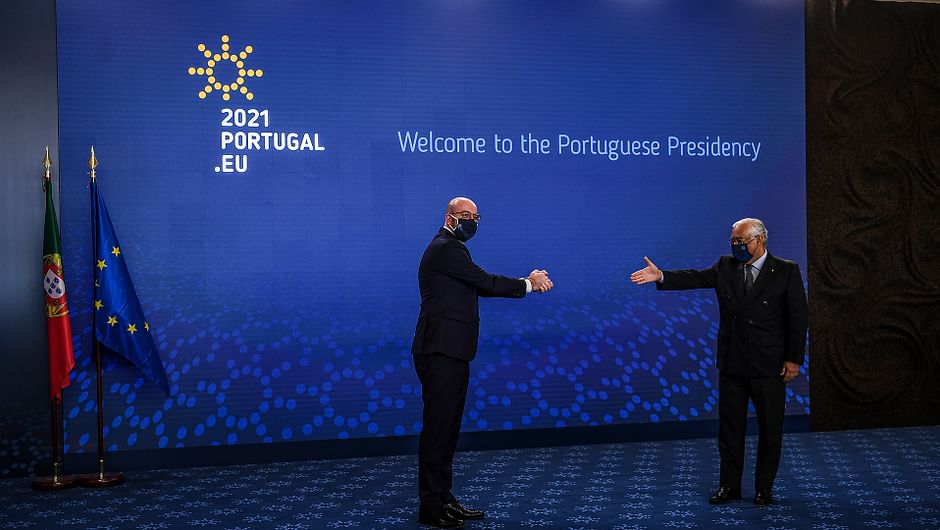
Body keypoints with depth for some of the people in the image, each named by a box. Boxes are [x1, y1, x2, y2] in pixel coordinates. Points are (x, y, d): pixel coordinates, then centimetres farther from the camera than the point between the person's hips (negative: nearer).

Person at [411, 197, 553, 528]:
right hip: (441, 352, -11)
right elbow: (486, 283, -15)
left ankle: (443, 499, 22)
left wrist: (529, 283, 8)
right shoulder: (447, 248, -12)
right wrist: (528, 284, -2)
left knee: (447, 428, 14)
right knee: (437, 428, -5)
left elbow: (481, 287, 17)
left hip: (449, 353, 11)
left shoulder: (450, 249, 20)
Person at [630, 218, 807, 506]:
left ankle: (764, 487, 21)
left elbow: (797, 317, -6)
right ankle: (729, 485, 21)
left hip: (769, 364, -3)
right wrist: (661, 276, -21)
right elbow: (696, 278, -6)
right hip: (732, 363, 3)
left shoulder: (786, 271, -5)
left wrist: (793, 359, -10)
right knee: (729, 426, 10)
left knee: (770, 428, 7)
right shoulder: (726, 266, 5)